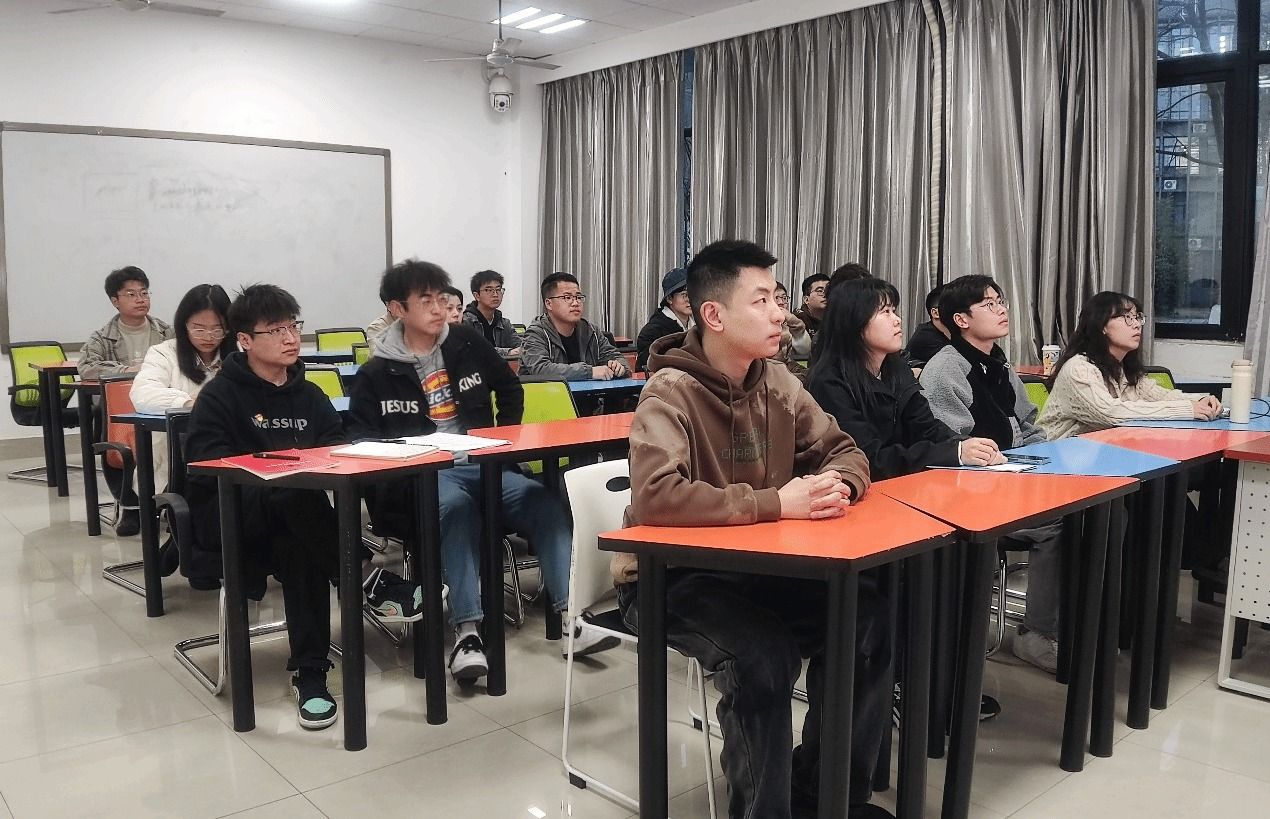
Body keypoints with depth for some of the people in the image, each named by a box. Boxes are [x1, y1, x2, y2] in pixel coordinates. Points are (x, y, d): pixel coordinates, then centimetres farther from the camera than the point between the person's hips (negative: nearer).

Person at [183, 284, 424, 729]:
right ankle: (370, 582, -30)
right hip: (229, 521, -4)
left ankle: (310, 674, -30)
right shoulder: (219, 397, -1)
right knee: (296, 493, -36)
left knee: (300, 548, -34)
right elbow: (209, 469, -13)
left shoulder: (310, 397, 14)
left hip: (290, 522, 4)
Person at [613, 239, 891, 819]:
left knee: (866, 618, -10)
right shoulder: (671, 394, -20)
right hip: (669, 577, -6)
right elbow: (656, 496, -35)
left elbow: (846, 451, 10)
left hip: (754, 565, 7)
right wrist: (777, 502, -33)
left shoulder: (777, 384, 1)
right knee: (764, 654, -30)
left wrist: (835, 484, -15)